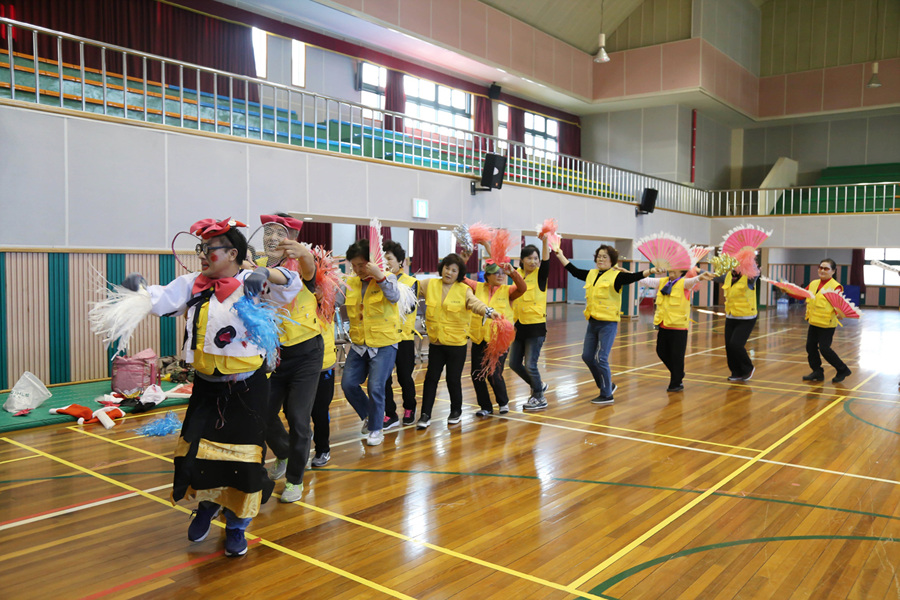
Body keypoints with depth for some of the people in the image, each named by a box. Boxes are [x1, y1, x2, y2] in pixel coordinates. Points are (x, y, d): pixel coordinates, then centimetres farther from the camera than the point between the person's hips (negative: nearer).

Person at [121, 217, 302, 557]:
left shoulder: (251, 284, -9)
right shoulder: (193, 285, 4)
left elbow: (290, 284, -19)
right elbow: (162, 300, -5)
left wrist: (265, 273, -37)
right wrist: (139, 288, -25)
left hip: (246, 388, -4)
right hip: (206, 386, 4)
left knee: (241, 456, 2)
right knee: (194, 451, 7)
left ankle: (236, 525, 26)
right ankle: (207, 504, 40)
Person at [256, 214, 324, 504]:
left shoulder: (300, 266, -15)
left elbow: (309, 268, -40)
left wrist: (303, 252, -62)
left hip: (305, 352, -4)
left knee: (297, 417, -3)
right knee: (264, 413, 10)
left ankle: (294, 479, 20)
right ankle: (284, 454, 43)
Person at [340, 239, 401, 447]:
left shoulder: (387, 278, -6)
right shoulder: (350, 283, 7)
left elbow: (394, 297, -25)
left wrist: (380, 277, -37)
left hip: (384, 344, -5)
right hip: (359, 344, 5)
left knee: (375, 387, -8)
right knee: (348, 384, 3)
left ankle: (376, 429, 14)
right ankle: (369, 415, 29)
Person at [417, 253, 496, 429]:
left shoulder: (464, 290, -7)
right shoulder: (429, 285, 2)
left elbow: (475, 303, -22)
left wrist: (488, 311, -41)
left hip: (457, 343, -2)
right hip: (436, 342, 3)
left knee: (453, 379, 7)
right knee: (431, 378, 6)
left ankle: (456, 411, 30)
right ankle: (425, 414, 16)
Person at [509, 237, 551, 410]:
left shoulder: (540, 274, -5)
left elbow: (546, 260, -22)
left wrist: (545, 241, -34)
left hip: (536, 326, -6)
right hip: (519, 325, 6)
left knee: (530, 365, -5)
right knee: (514, 364, 11)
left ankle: (540, 398, 16)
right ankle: (538, 386, 34)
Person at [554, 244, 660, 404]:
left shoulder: (616, 276, -7)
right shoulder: (591, 274, 12)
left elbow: (634, 277, -20)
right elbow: (573, 270, 23)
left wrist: (651, 271, -37)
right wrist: (560, 255, 27)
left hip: (608, 323, -7)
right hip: (593, 322, 7)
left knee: (600, 358, -8)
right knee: (587, 356, 11)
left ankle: (607, 395, 8)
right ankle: (607, 385, 30)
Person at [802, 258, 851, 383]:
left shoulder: (835, 286, -9)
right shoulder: (813, 284, 11)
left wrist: (838, 314, -35)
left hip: (827, 323, -7)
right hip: (813, 322, 7)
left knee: (824, 348, -6)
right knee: (810, 347, 7)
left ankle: (843, 370, 15)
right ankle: (817, 373, 21)